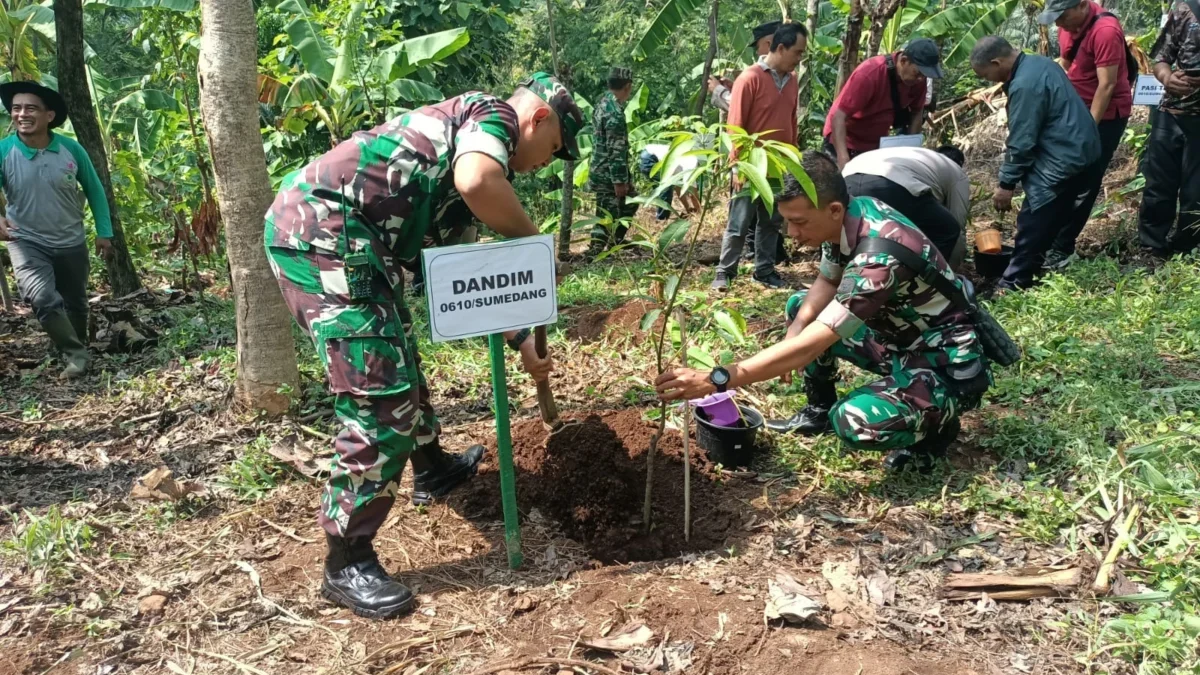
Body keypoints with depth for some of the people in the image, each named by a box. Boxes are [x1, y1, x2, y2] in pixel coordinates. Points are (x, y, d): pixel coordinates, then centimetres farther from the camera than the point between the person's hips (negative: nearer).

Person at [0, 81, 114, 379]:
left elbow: (94, 191, 3)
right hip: (27, 242, -2)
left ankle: (78, 352, 43)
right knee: (43, 299, -24)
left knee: (75, 305, 17)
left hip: (71, 243, 2)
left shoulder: (71, 149, -10)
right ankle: (76, 356, -4)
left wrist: (104, 232, 2)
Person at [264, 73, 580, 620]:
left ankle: (432, 470, 48)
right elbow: (476, 182, -27)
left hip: (316, 228, 11)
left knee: (398, 358, 26)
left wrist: (521, 341, 32)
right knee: (379, 394, -9)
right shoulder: (494, 114, -1)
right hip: (322, 231, -11)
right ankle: (346, 563, 2)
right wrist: (532, 239, -8)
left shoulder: (465, 132, 26)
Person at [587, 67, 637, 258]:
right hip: (608, 173, -10)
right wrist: (619, 180, -22)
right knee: (607, 213, -2)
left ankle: (616, 241, 30)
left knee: (630, 201, 23)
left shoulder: (604, 102, 9)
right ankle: (595, 252, 5)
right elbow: (615, 150, -24)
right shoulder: (615, 112, -22)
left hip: (602, 169, 10)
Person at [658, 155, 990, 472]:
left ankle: (936, 423, 0)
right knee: (800, 306, 10)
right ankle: (820, 408, 22)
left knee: (855, 422, -32)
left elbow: (810, 347, -37)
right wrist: (792, 336, -9)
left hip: (949, 363, -8)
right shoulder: (849, 216, -9)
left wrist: (715, 379, -39)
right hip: (899, 336, 8)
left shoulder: (881, 255, -35)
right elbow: (827, 283, 10)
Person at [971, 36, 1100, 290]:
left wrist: (1006, 183, -11)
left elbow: (1021, 142, -19)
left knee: (1032, 225, -6)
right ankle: (1031, 270, 28)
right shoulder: (1038, 63, 9)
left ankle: (1013, 285, -1)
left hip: (1063, 158, -11)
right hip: (1078, 149, 11)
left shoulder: (1024, 85, -23)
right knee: (1052, 221, 17)